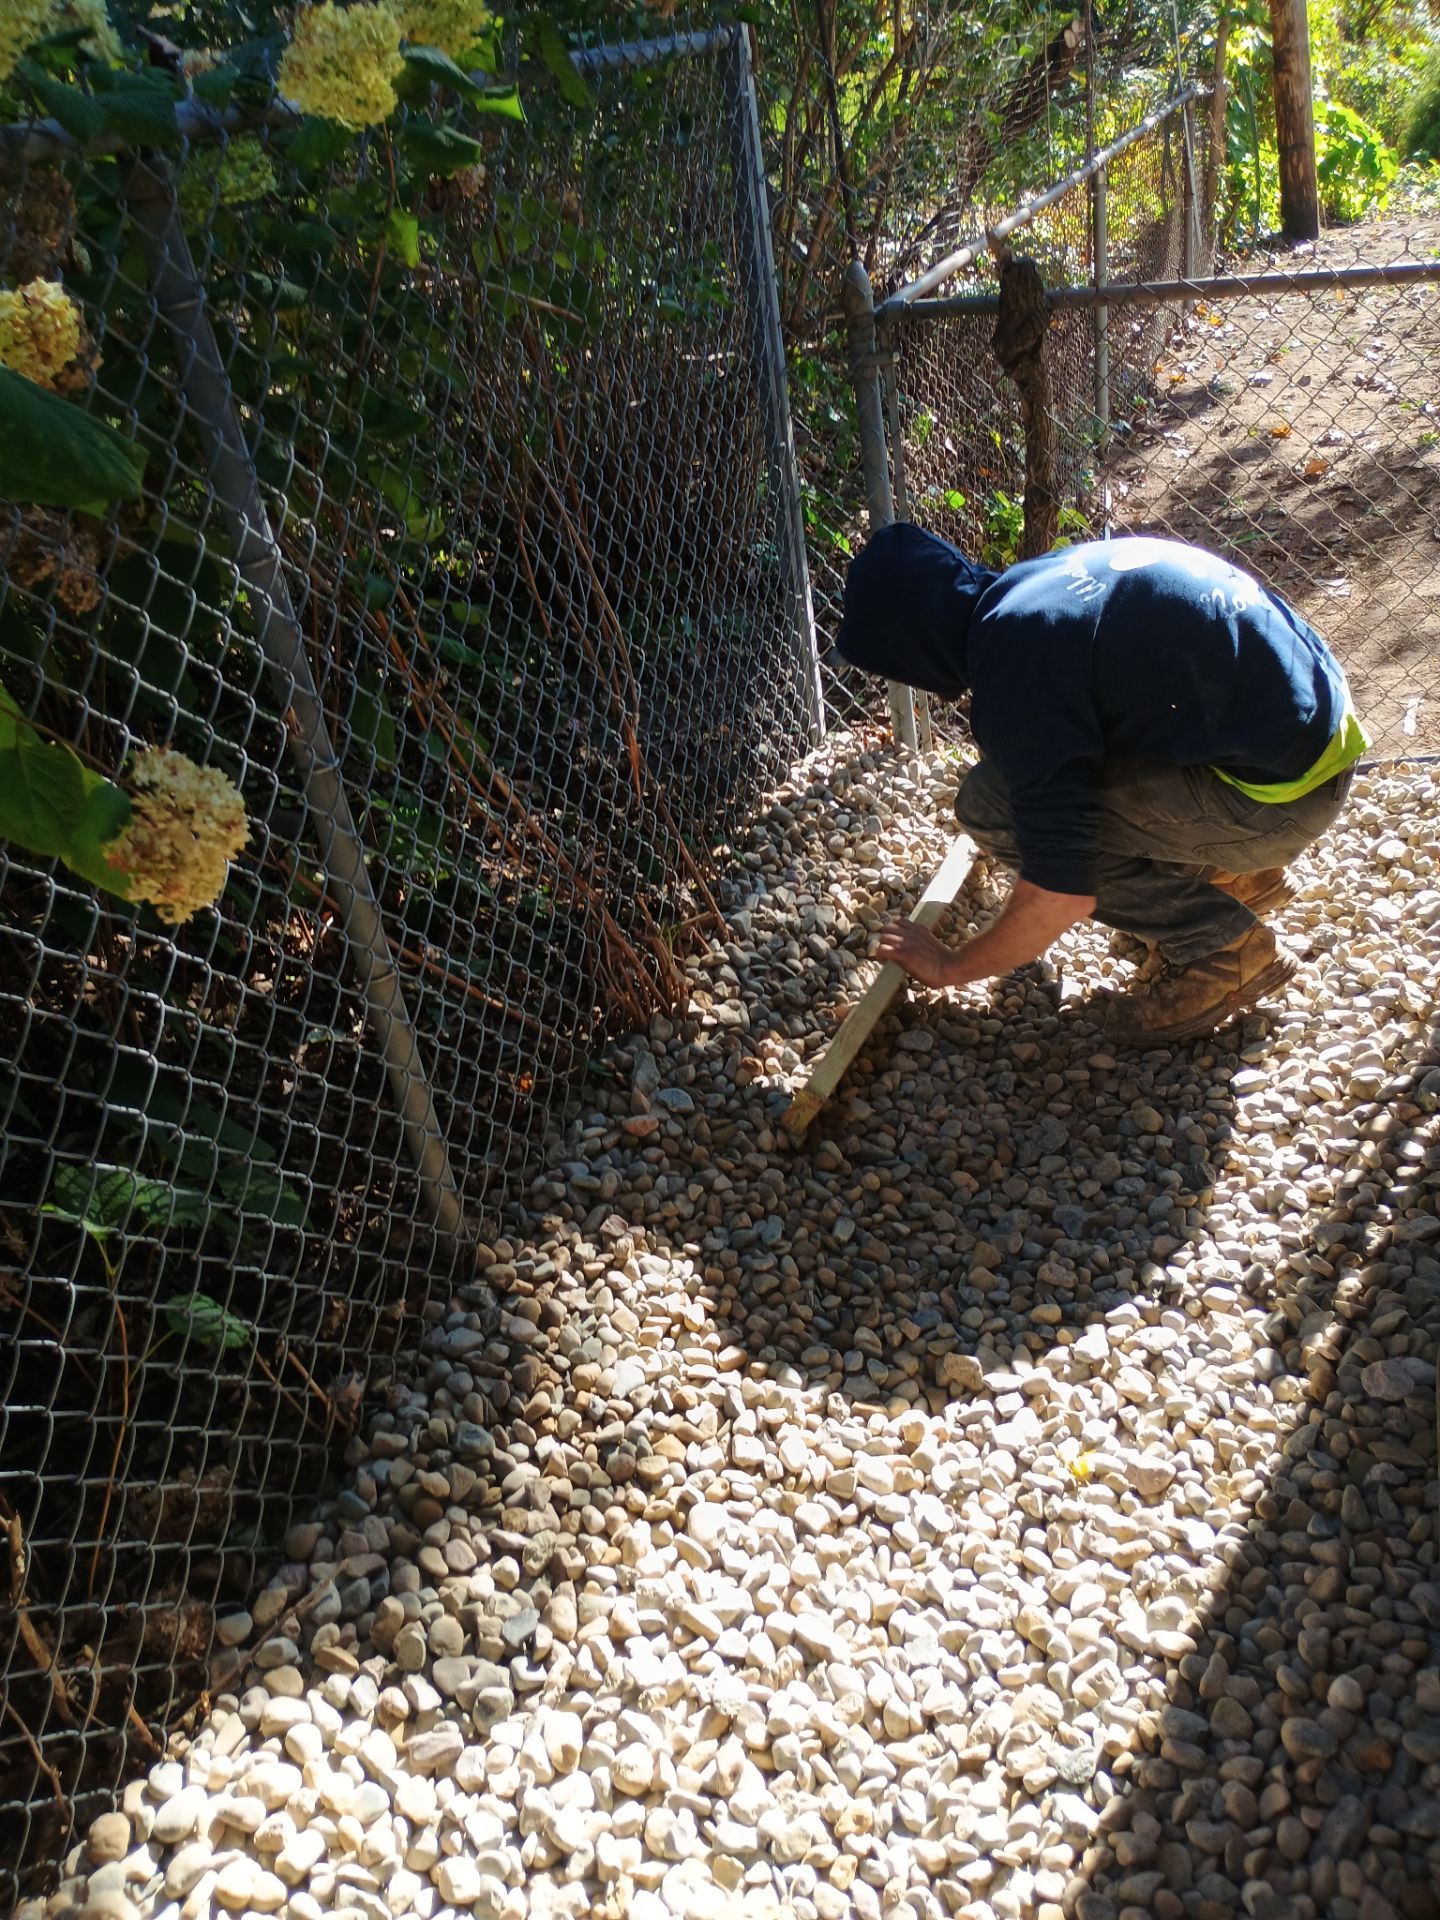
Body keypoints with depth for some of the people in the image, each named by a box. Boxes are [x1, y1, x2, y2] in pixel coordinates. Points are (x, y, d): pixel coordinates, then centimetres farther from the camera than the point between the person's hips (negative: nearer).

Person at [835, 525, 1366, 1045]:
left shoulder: (1018, 670, -22)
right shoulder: (1044, 574, 6)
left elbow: (1062, 895, -21)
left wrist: (953, 967, -4)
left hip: (1285, 795, -9)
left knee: (989, 803, -12)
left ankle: (1218, 946, -3)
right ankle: (1230, 875, 20)